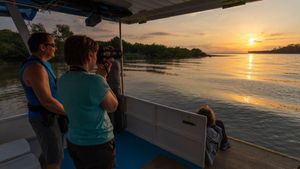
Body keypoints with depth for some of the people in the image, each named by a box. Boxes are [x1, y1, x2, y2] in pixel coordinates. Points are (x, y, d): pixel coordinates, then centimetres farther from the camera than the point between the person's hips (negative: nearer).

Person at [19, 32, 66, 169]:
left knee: (49, 152, 25)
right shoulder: (36, 68, -25)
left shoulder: (40, 65, 8)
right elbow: (47, 101, -28)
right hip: (45, 119, -9)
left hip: (49, 116, 10)